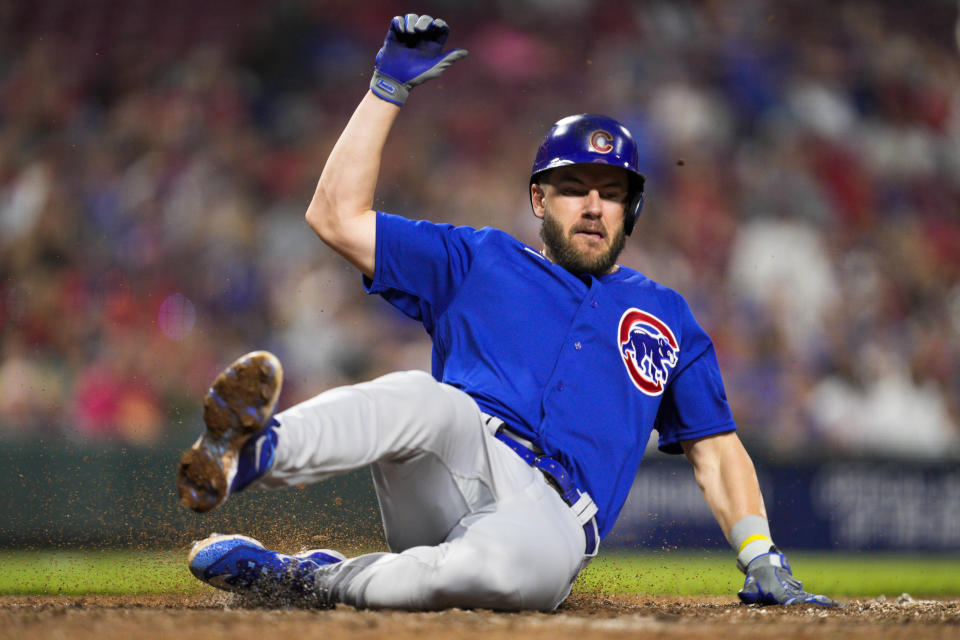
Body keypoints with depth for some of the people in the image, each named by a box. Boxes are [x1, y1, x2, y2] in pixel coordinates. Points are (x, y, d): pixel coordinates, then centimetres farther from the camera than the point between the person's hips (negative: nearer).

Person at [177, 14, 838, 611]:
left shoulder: (666, 317, 28)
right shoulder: (479, 260, 25)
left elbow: (717, 448, 28)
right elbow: (337, 216, 17)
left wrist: (762, 561, 14)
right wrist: (388, 87, 14)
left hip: (547, 517, 0)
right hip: (446, 475, 0)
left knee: (535, 562, -40)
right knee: (427, 399, -37)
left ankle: (306, 581, -32)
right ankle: (252, 451, -64)